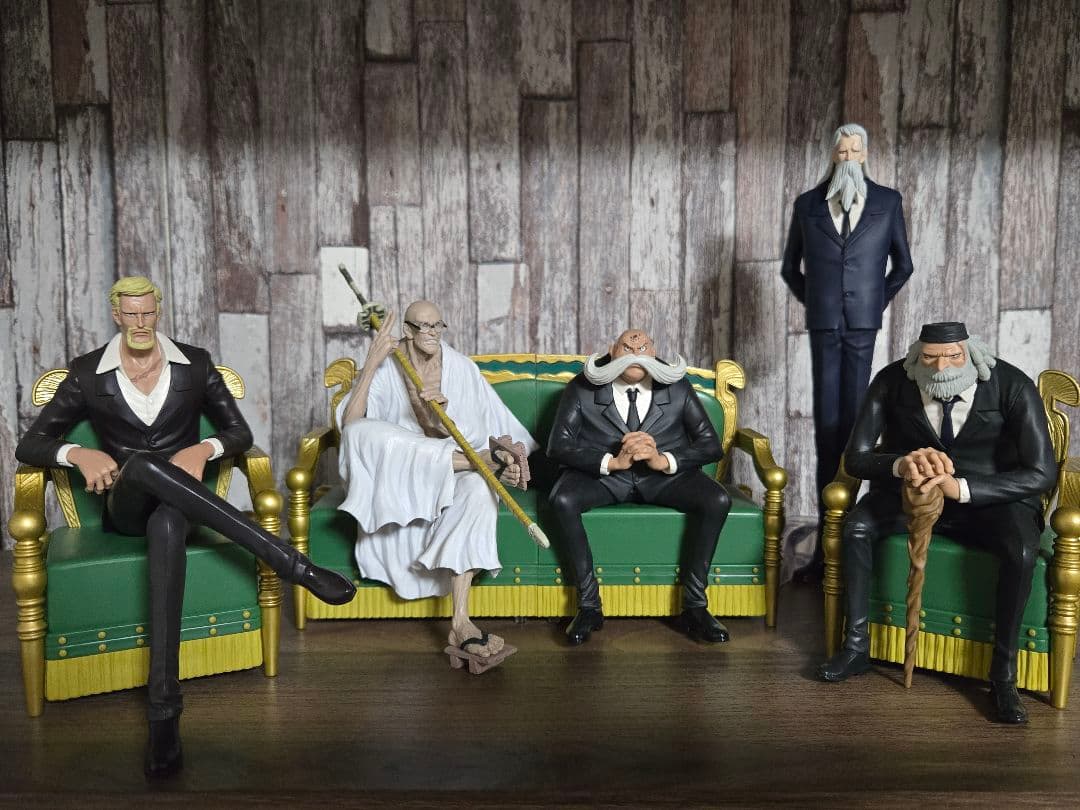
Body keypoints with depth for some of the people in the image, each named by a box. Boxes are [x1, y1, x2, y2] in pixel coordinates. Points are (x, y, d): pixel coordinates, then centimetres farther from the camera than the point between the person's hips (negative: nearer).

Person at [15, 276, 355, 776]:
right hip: (125, 506, 0)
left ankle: (164, 709, -51)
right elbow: (29, 444, 5)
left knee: (168, 522, -41)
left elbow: (240, 433, 5)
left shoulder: (195, 363, 6)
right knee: (142, 464, -39)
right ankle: (294, 566, -46)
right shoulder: (87, 373, 5)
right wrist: (79, 454, -17)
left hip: (176, 501, 0)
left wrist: (204, 449, -17)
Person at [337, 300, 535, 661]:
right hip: (394, 476, 0)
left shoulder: (460, 368, 0)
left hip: (448, 476, 1)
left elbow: (477, 430, -6)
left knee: (479, 488, -37)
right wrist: (371, 364, -23)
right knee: (364, 431, -32)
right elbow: (349, 425, -18)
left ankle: (460, 622, -43)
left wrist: (445, 408, -26)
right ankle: (480, 458, -29)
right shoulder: (386, 369, -4)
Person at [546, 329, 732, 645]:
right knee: (562, 499, -32)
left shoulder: (678, 388, 1)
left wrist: (664, 461, -21)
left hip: (665, 474, 1)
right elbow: (558, 445, -11)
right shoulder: (582, 388, -3)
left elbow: (711, 445, -3)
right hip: (603, 472, -1)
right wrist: (612, 461, -25)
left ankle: (695, 606, -12)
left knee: (718, 500, -25)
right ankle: (589, 605, -18)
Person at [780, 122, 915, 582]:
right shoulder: (807, 204, 11)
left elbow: (903, 264, 17)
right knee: (826, 422, -1)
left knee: (852, 418, -2)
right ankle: (829, 533, 3)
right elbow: (790, 267, 20)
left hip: (862, 323, -1)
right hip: (824, 324, 1)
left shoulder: (888, 202, 9)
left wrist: (879, 303, 10)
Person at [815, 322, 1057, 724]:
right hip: (914, 490, 2)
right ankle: (857, 646, -9)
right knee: (856, 527, -23)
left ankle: (1003, 674, -15)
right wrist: (901, 464, -38)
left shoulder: (1013, 386, -21)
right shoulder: (892, 382, -15)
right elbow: (855, 456, -14)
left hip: (991, 496, -2)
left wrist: (961, 488, -38)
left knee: (1022, 552, -33)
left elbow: (1042, 473, -24)